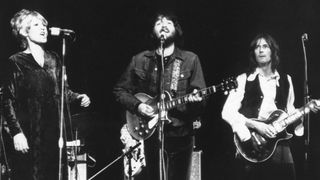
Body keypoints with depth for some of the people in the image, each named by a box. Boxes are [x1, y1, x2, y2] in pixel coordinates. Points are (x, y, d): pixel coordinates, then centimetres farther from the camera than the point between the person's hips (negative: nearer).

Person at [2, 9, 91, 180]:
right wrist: (16, 132, -12)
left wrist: (77, 97, 0)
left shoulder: (53, 59, 13)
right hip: (29, 135, -4)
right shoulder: (16, 62, -2)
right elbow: (8, 102, -5)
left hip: (54, 132, 5)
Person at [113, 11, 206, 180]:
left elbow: (200, 95, 1)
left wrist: (196, 100, -22)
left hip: (180, 134, 0)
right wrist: (137, 105, -6)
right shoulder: (139, 60, 7)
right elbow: (120, 90, 12)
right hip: (147, 132, 0)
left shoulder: (190, 59, 4)